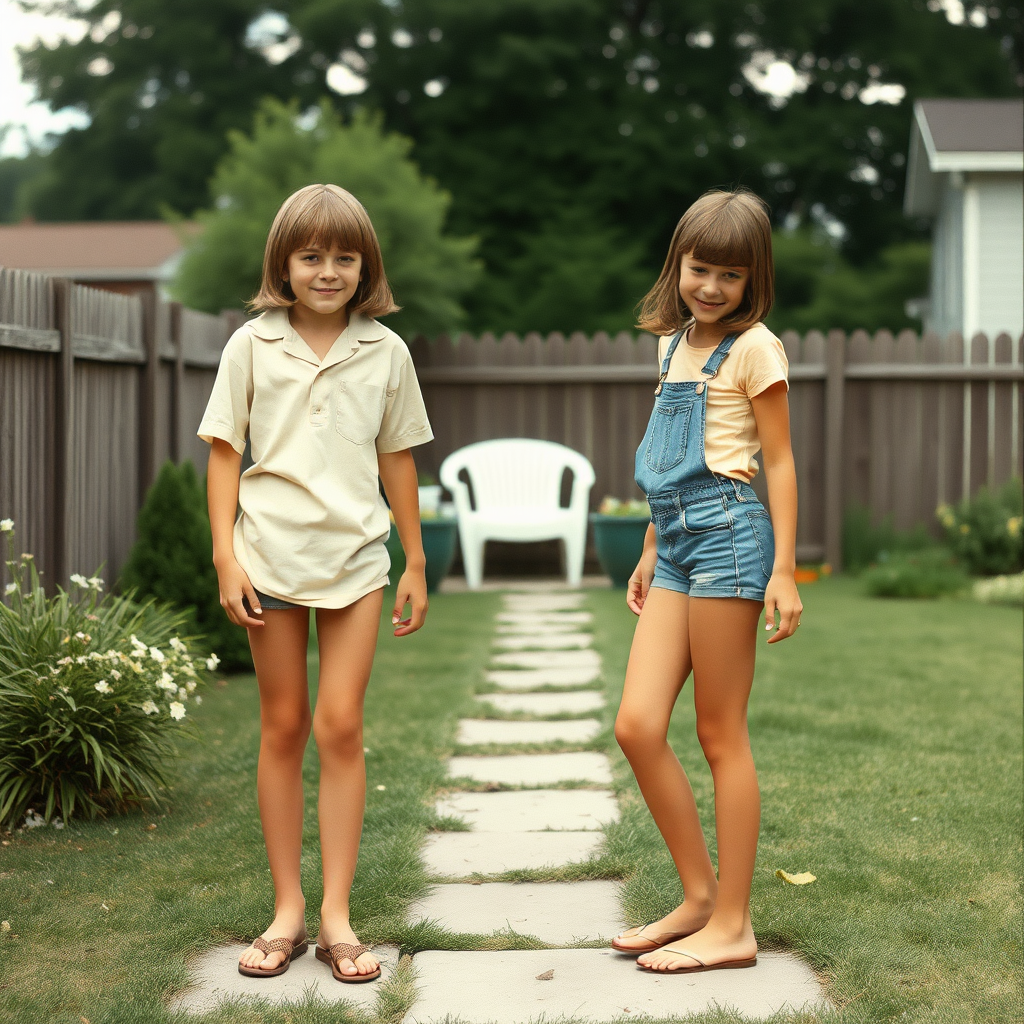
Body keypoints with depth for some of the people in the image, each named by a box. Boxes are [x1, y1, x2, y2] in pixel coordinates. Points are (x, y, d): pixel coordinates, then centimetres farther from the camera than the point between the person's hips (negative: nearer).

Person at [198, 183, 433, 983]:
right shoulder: (253, 345, 1)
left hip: (355, 558, 0)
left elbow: (397, 460, 10)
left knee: (340, 725, -4)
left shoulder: (385, 352, 3)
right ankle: (287, 909, 16)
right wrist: (226, 558, -5)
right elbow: (224, 451, 2)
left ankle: (337, 914, 3)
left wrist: (416, 564, 11)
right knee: (282, 727, 7)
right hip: (271, 556, 0)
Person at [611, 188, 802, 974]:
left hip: (728, 533, -7)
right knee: (637, 726, 0)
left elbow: (779, 462, -6)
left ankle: (732, 925, 7)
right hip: (678, 542, 7)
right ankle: (700, 894, 13)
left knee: (721, 735, -2)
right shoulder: (676, 343, 18)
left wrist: (784, 569, -11)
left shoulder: (754, 348, -3)